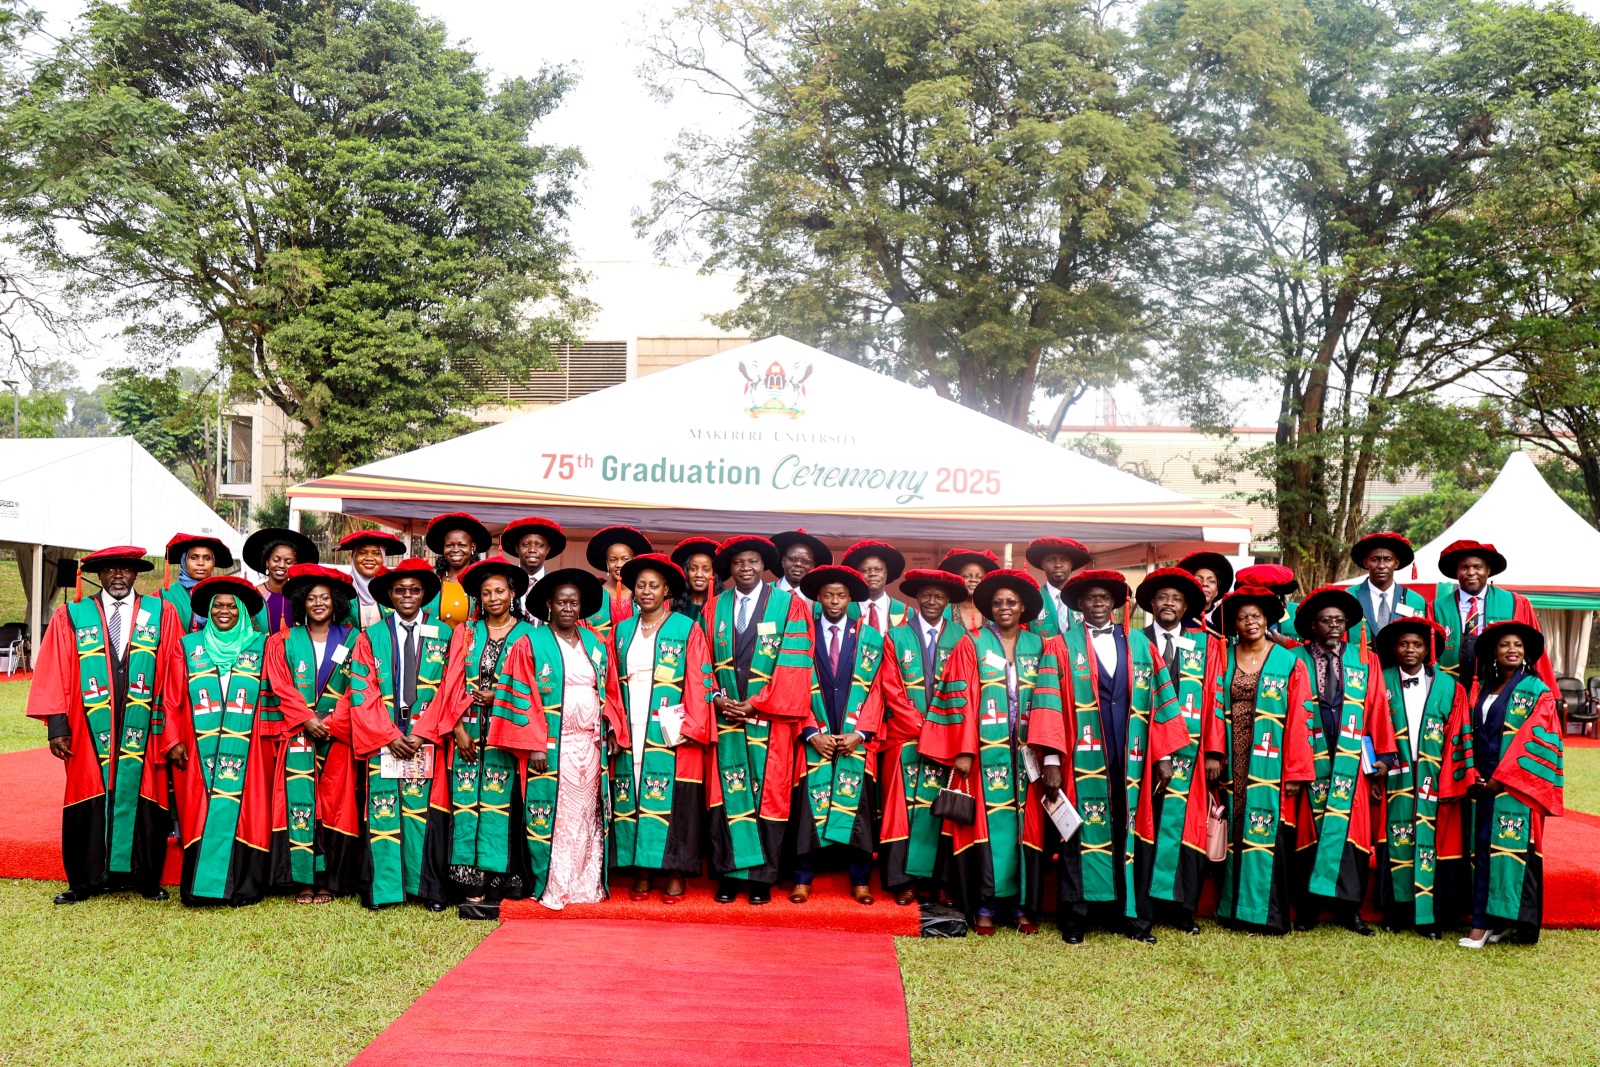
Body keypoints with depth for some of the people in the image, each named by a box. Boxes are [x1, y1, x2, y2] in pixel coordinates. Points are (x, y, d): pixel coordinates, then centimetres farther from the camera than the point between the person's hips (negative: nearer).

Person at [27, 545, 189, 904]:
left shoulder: (162, 614, 5)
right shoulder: (71, 617, 7)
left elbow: (175, 679, 2)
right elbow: (55, 675, 4)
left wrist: (175, 735, -3)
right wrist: (57, 725, -6)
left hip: (144, 732, 0)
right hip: (90, 734, 0)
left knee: (143, 799, 5)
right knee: (90, 804, 4)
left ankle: (146, 880, 18)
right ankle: (85, 881, 19)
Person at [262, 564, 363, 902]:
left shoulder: (351, 639, 8)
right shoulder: (285, 641, 9)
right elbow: (282, 688, 2)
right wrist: (307, 720, -10)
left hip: (337, 734, 0)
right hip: (298, 733, 0)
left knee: (335, 802, -2)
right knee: (299, 802, -7)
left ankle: (329, 880, 4)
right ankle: (304, 880, -2)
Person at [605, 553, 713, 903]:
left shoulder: (687, 630, 2)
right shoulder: (621, 631, 14)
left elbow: (699, 683, -3)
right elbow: (612, 684, 14)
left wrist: (691, 728, -11)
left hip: (671, 735, -4)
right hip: (630, 734, 4)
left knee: (673, 802, -3)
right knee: (631, 800, 4)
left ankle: (675, 875, 5)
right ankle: (641, 873, 12)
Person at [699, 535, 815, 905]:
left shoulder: (789, 605, 0)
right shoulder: (714, 607, 10)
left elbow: (793, 664, -7)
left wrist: (756, 704, -12)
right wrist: (717, 698, -7)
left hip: (769, 718, -2)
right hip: (725, 715, 2)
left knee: (768, 795, 0)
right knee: (726, 795, 2)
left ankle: (762, 878, 9)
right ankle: (728, 875, 10)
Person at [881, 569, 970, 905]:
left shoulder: (961, 638, 6)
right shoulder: (896, 636, 6)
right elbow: (891, 689, 0)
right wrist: (921, 728, -9)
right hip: (905, 736, 0)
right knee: (903, 804, -1)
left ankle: (937, 878, 6)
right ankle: (904, 880, 4)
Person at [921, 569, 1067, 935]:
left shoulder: (1040, 647, 10)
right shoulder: (972, 645, 5)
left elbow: (1048, 700, 2)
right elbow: (962, 699, -2)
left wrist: (1050, 755, -9)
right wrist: (962, 751, -11)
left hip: (1025, 751, 2)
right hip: (986, 750, -2)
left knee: (1025, 822, 3)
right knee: (989, 821, -3)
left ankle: (1023, 905, 10)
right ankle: (985, 906, 2)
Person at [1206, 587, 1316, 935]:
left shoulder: (1289, 664, 1)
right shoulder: (1223, 660, 9)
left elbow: (1299, 719, -2)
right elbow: (1215, 708, 4)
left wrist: (1296, 772, -7)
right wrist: (1213, 754, -8)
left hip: (1269, 765, -3)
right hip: (1233, 764, 3)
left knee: (1268, 835, -4)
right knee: (1234, 832, 7)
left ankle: (1267, 912, 4)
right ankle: (1235, 907, 15)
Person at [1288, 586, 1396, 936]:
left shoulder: (1364, 661, 10)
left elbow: (1377, 708, 7)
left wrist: (1382, 757, 0)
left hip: (1352, 760, 2)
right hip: (1310, 759, -1)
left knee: (1351, 828, 2)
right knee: (1310, 828, 3)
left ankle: (1349, 910, 10)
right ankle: (1307, 909, 11)